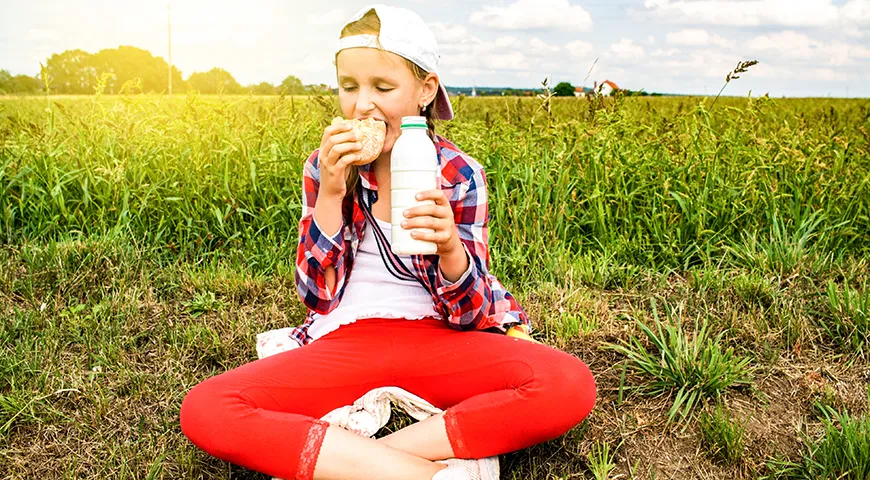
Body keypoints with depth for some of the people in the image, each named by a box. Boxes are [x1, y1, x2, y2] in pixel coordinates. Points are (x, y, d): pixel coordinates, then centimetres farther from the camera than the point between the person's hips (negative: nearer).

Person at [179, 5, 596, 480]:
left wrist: (450, 245, -26)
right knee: (203, 409, -24)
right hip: (344, 342, 1)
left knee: (571, 386, -29)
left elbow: (469, 314, -4)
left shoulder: (460, 175, -2)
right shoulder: (323, 170, 3)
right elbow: (317, 297, -2)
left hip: (438, 341, 0)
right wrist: (331, 193, -14)